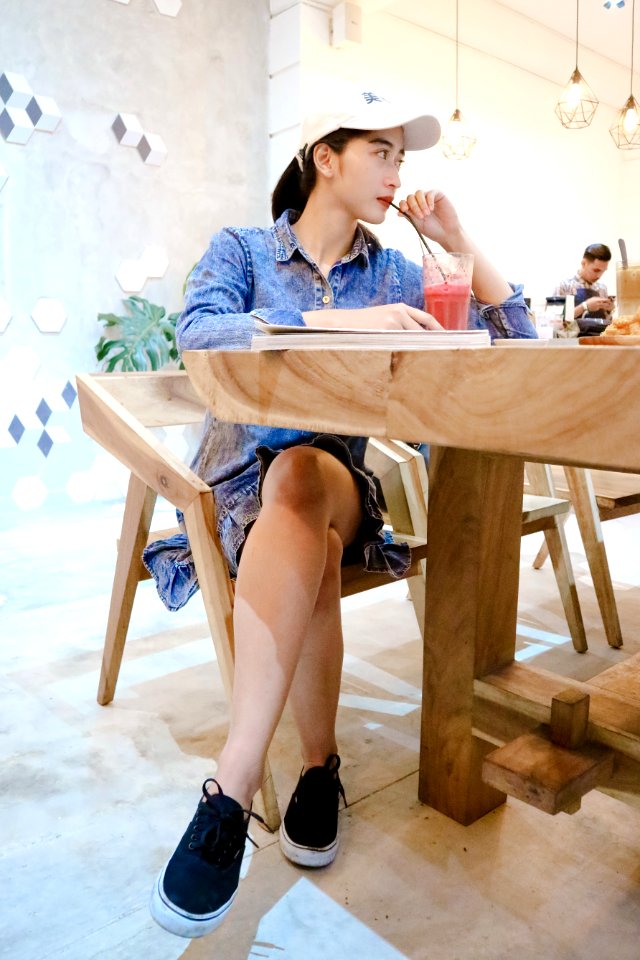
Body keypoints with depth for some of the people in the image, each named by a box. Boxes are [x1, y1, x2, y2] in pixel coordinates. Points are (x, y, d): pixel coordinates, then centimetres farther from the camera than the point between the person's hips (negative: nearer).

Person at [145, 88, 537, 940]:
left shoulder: (392, 273, 12)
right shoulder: (242, 249, 5)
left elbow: (517, 345, 9)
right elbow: (196, 334, -18)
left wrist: (460, 243, 1)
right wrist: (337, 322, -28)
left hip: (338, 477, 1)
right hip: (239, 472, -1)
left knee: (300, 477, -36)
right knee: (305, 518, -36)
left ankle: (233, 790, -36)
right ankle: (318, 766, -21)